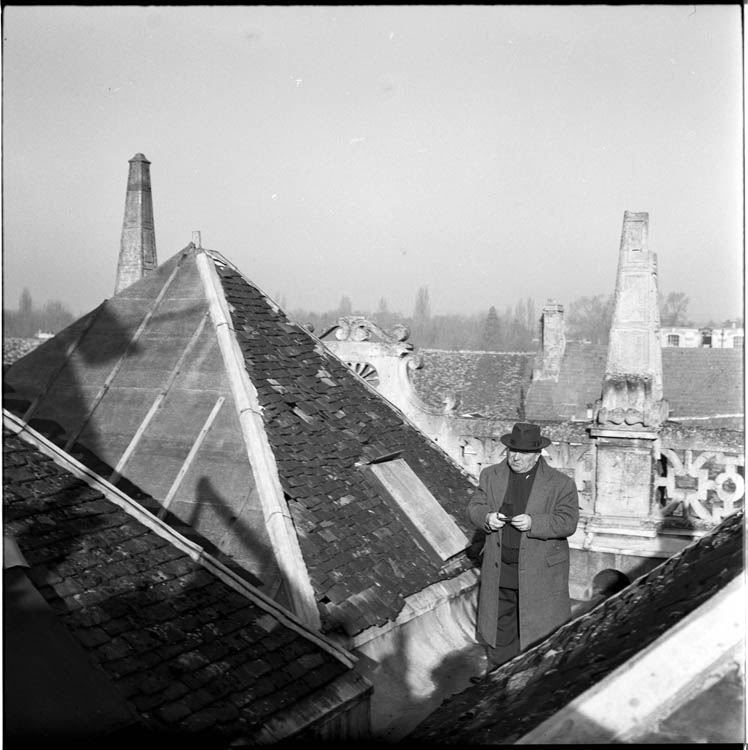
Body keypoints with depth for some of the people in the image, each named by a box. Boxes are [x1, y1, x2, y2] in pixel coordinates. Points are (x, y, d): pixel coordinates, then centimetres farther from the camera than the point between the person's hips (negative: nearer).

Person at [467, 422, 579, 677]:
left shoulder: (560, 484, -8)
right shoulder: (491, 475, 4)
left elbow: (568, 522, -13)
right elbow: (474, 507, 5)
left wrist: (533, 523, -27)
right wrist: (487, 518, -18)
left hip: (540, 573, -3)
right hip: (499, 571, 4)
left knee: (543, 630, 6)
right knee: (499, 624, 16)